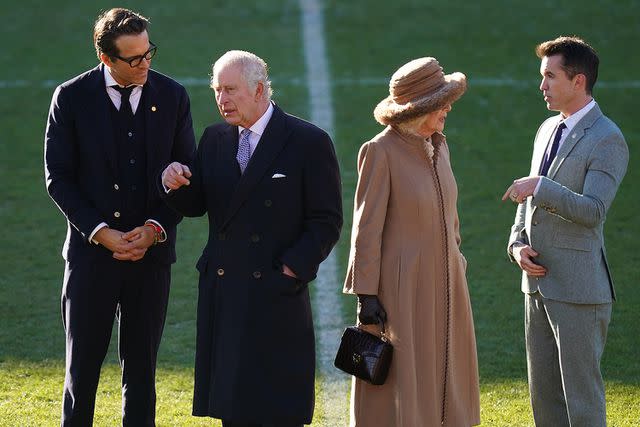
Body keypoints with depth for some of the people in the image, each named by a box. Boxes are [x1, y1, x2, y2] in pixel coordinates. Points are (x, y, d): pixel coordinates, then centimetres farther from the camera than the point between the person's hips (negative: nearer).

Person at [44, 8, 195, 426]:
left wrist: (155, 229, -9)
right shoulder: (72, 98, -5)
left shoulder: (172, 96, 1)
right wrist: (100, 232, -13)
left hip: (151, 250, 2)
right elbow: (58, 176, -3)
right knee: (82, 367, 4)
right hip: (91, 251, -1)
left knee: (141, 369, 7)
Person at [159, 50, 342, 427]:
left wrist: (293, 269, -13)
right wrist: (174, 185, -8)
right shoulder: (215, 139, 11)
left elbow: (327, 222, -4)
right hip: (222, 294, 5)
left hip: (277, 295, -5)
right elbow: (196, 205, 14)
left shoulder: (309, 142, -4)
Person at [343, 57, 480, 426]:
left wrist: (458, 269, 19)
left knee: (441, 388, 9)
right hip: (401, 289, -7)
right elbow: (367, 228, -13)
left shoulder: (438, 147, 9)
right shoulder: (381, 151, -13)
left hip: (443, 286, 7)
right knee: (397, 389, -3)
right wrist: (366, 295, -15)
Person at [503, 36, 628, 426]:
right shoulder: (548, 130, 15)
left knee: (582, 394, -4)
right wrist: (518, 244, 5)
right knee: (544, 394, 12)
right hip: (539, 283, 8)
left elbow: (593, 210, -23)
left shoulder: (607, 140, -12)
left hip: (579, 288, -8)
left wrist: (539, 186, -21)